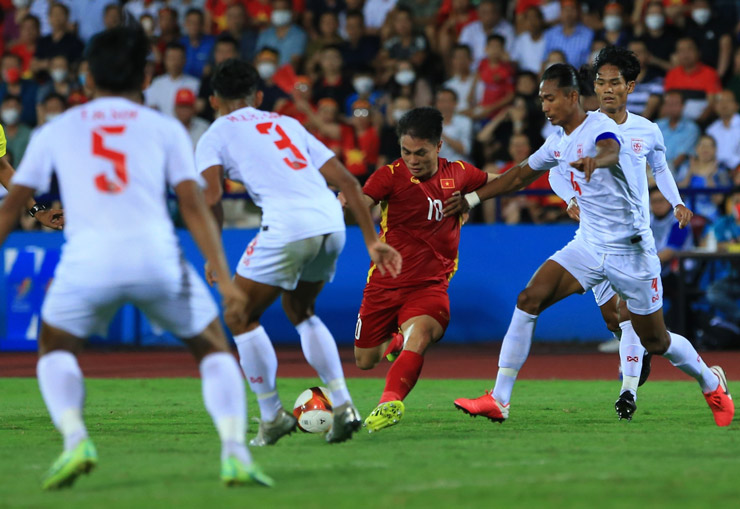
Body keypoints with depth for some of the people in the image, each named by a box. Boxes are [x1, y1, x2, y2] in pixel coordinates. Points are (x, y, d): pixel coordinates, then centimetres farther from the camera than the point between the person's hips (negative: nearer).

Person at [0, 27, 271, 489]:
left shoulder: (57, 130, 22)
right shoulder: (165, 128, 18)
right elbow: (194, 207, 8)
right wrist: (225, 279, 4)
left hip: (88, 259, 0)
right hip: (156, 256, 0)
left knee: (56, 350, 26)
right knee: (215, 349, 19)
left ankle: (75, 440, 0)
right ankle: (235, 454, 0)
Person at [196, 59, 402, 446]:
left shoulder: (214, 136, 16)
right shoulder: (287, 124, 30)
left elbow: (212, 198, -3)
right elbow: (347, 181, 22)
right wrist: (372, 241, 22)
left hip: (286, 225, -6)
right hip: (331, 221, 6)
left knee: (241, 317, 14)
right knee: (299, 310, 28)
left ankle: (272, 417, 11)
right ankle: (342, 405, 16)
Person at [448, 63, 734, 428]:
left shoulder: (599, 127, -19)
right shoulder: (559, 141, 5)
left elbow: (610, 150, -45)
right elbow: (521, 175, 22)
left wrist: (595, 160, -68)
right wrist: (471, 199, 21)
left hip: (631, 250, -6)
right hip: (589, 244, 6)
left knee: (656, 342, 4)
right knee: (528, 301, -15)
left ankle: (712, 384, 35)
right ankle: (498, 400, -14)